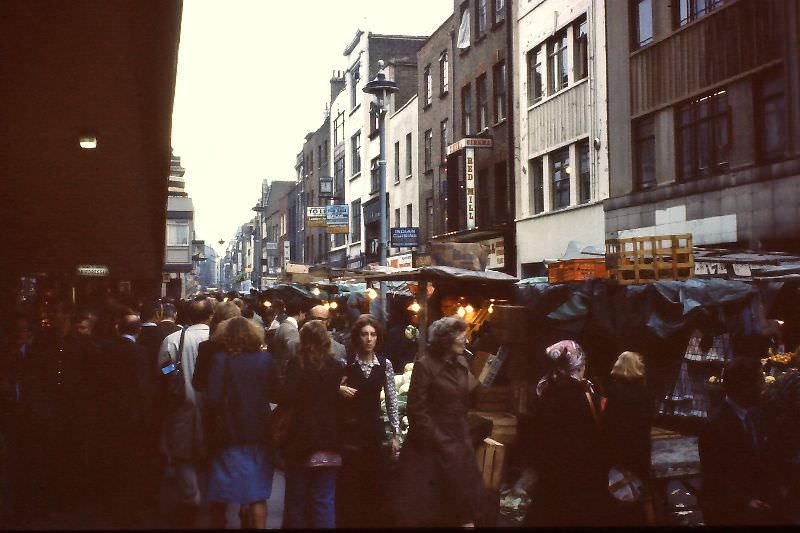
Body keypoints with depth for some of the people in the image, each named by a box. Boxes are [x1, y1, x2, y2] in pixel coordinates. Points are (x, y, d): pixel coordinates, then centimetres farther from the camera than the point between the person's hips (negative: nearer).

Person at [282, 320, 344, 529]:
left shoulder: (297, 363, -11)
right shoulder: (336, 366, -1)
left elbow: (287, 398, -19)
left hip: (301, 438, -2)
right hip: (328, 440, 2)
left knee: (297, 498, 13)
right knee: (324, 500, 7)